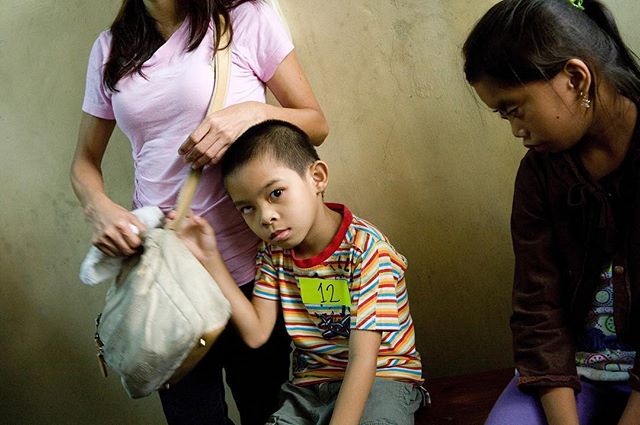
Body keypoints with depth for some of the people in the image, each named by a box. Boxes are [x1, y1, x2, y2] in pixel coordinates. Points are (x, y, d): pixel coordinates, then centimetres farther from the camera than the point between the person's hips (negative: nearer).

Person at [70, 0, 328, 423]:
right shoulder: (110, 48, 9)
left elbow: (316, 124, 4)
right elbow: (86, 162, 14)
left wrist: (255, 112, -17)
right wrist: (98, 207, -9)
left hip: (249, 265, -3)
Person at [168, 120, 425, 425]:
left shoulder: (365, 248, -19)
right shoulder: (274, 253, 3)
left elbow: (362, 359, -23)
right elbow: (256, 333, -5)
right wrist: (209, 258, -7)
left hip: (380, 377, -5)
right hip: (309, 386, 5)